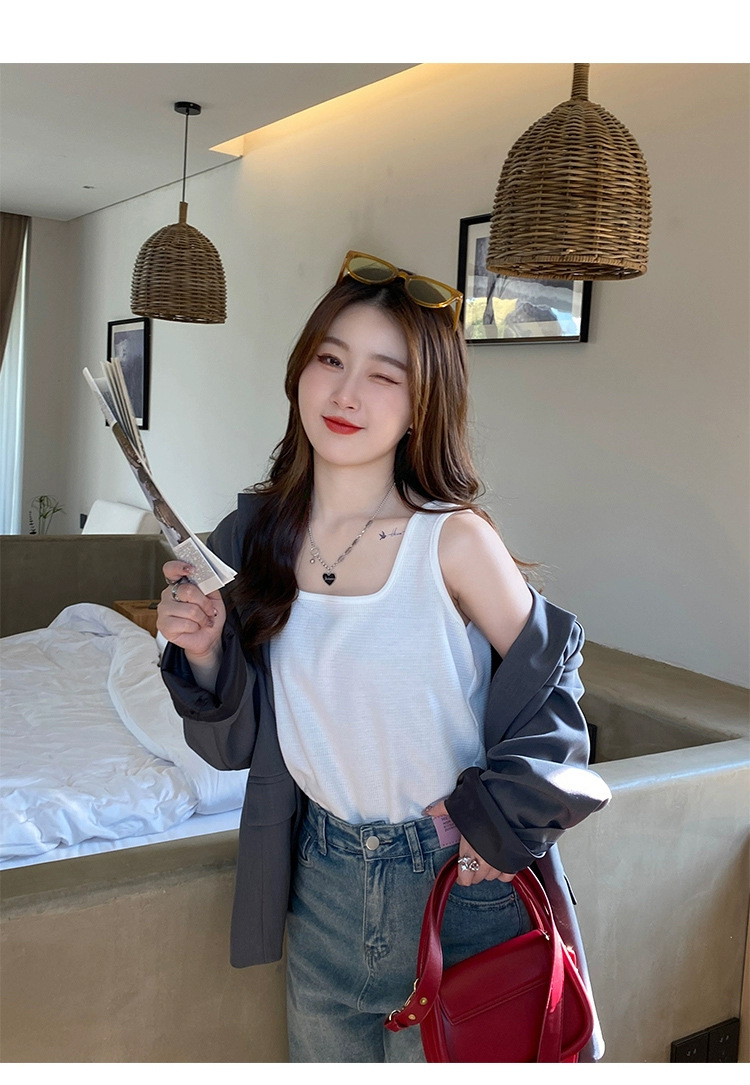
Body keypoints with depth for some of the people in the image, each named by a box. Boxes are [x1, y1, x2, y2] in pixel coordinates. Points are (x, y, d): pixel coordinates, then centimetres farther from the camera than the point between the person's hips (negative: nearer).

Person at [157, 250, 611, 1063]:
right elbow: (240, 737, 2)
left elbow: (548, 686, -6)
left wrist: (498, 821, -11)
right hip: (321, 879, 4)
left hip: (452, 880, -4)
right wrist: (205, 653, -16)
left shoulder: (454, 540, -18)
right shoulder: (254, 538, -5)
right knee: (320, 1055, 23)